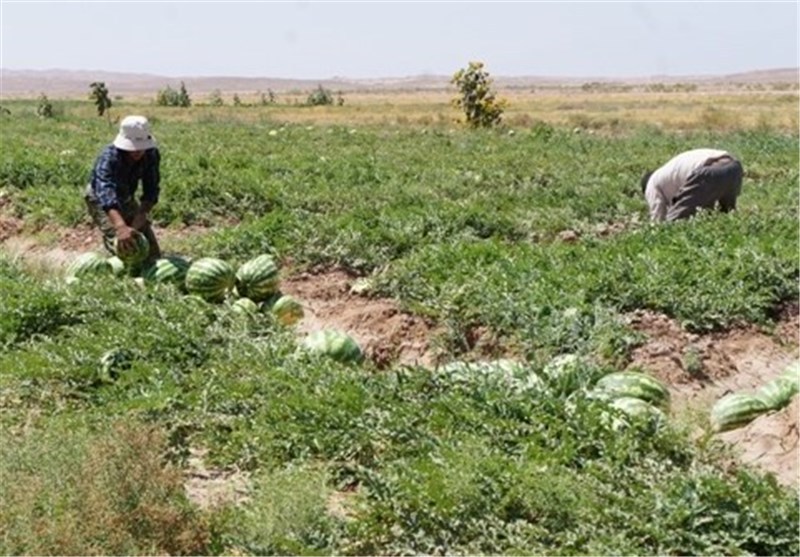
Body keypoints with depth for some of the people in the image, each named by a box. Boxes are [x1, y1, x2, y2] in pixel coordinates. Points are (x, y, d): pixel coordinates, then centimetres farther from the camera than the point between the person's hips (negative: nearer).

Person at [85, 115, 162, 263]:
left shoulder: (152, 154, -24)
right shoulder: (109, 158, -39)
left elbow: (151, 189, -20)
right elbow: (105, 192, -55)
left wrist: (141, 215, -39)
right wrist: (120, 226, -71)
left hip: (126, 197, 5)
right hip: (100, 199, -5)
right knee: (122, 243, -22)